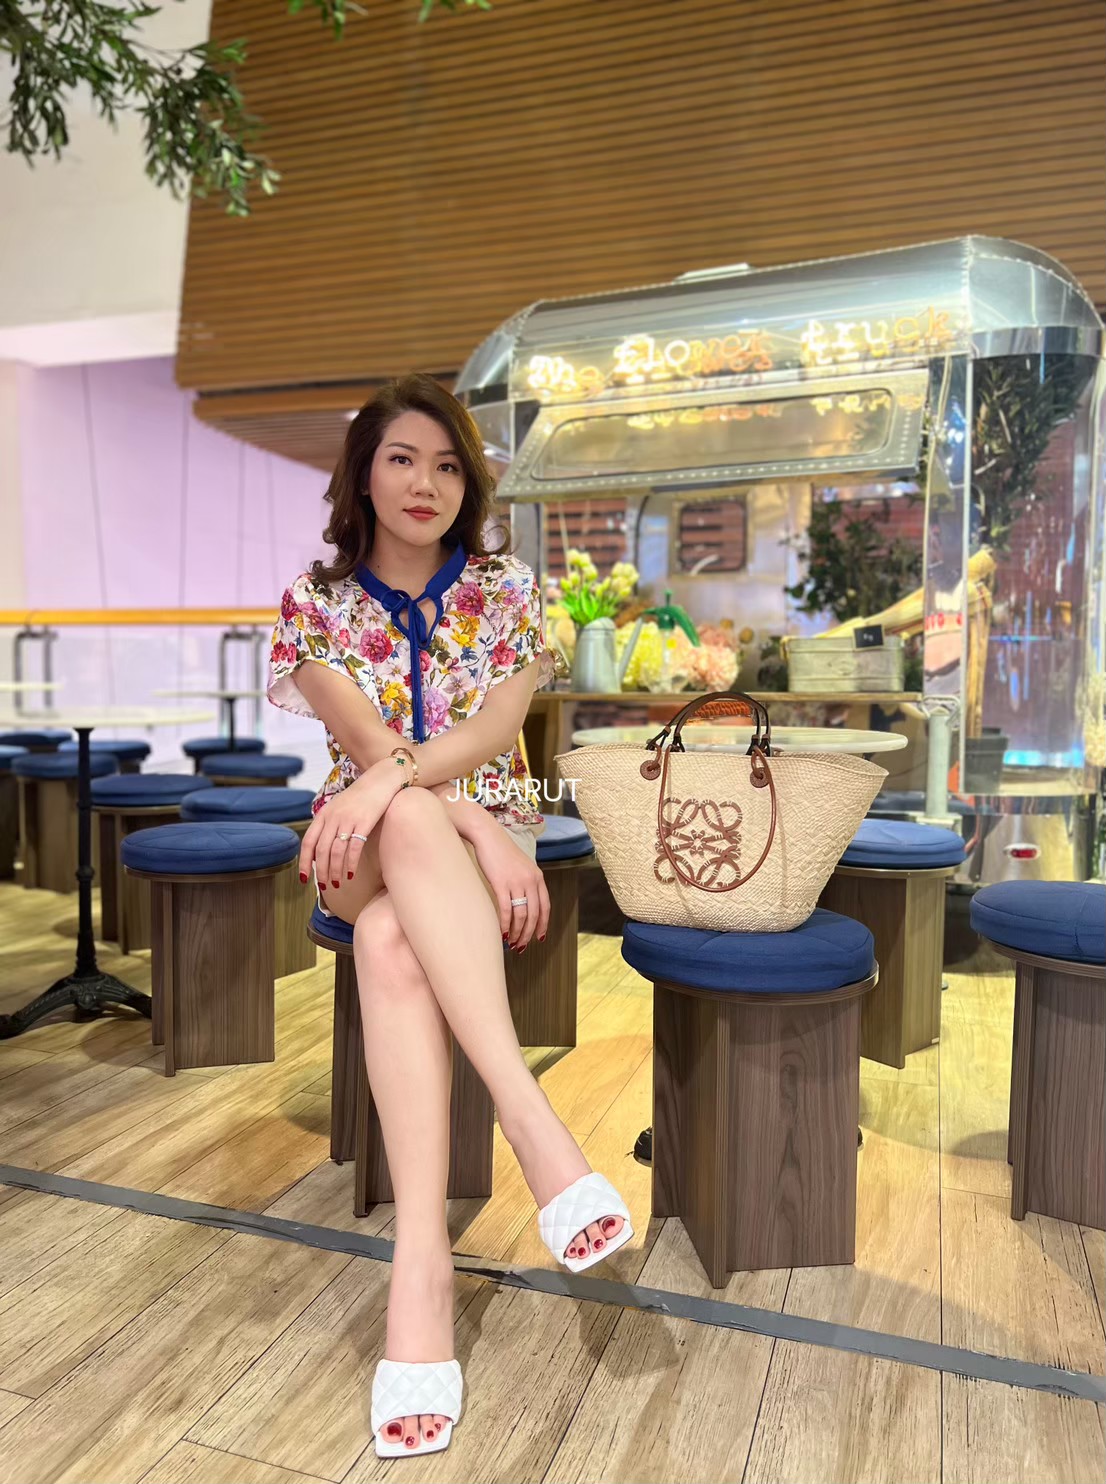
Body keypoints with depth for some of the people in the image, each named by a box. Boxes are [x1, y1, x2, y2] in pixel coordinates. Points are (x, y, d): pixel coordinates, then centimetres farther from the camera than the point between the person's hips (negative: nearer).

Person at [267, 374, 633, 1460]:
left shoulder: (504, 589, 5)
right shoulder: (315, 600, 4)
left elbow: (494, 728, -10)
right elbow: (370, 742, -10)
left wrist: (390, 776, -30)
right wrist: (483, 833, -23)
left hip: (482, 835, 0)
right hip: (366, 853, 0)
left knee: (392, 938, -35)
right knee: (415, 820, -38)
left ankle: (421, 1258, -40)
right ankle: (535, 1125, -46)